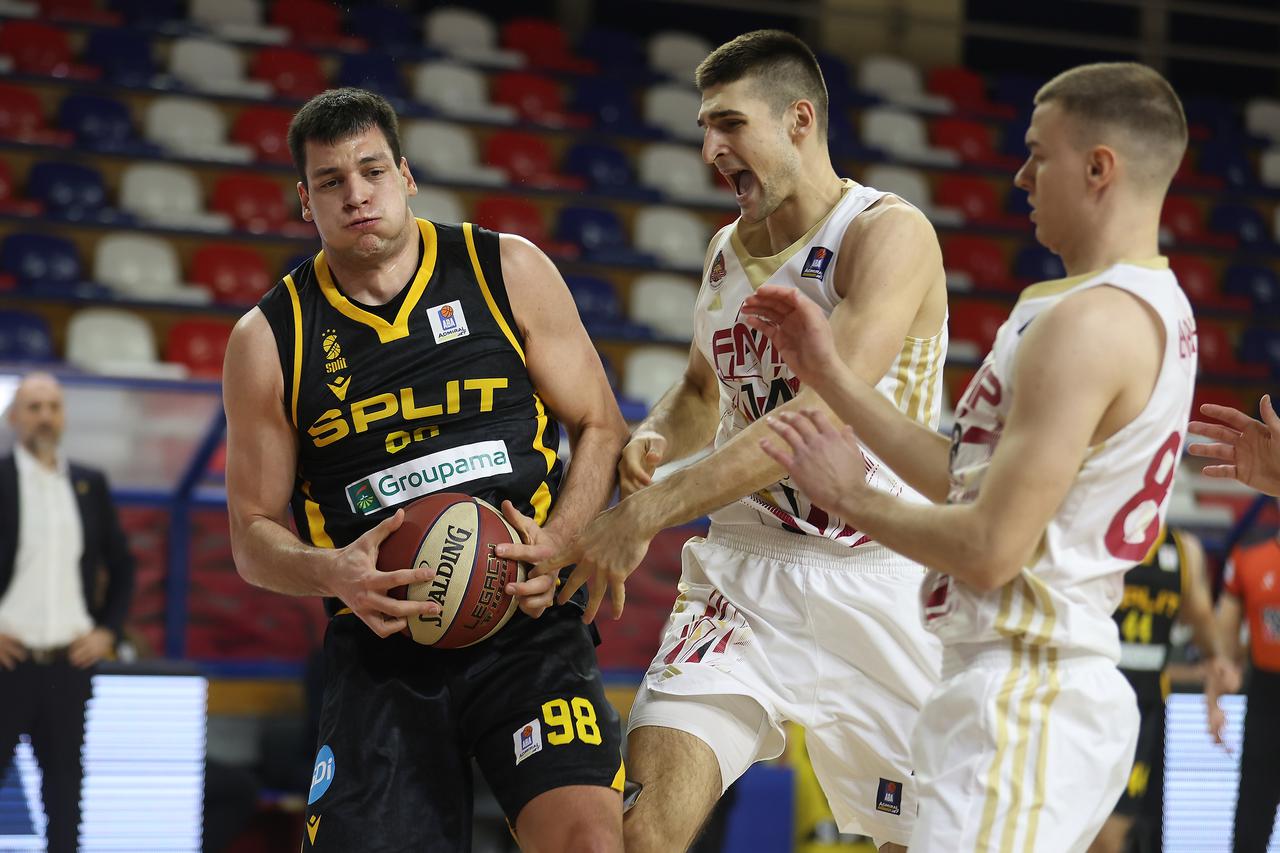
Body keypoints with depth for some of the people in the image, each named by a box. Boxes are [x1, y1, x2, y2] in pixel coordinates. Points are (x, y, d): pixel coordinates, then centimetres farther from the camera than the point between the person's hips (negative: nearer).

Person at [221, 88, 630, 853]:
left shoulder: (509, 272, 4)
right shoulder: (268, 341, 4)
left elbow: (602, 430, 8)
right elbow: (254, 531, 9)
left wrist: (557, 540, -11)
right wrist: (332, 574, -13)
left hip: (527, 622, -1)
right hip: (383, 644, 1)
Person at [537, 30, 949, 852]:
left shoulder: (889, 232, -13)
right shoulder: (727, 250, 11)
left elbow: (823, 414, -25)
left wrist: (647, 515, -29)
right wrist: (655, 439, 1)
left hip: (874, 584, -5)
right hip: (745, 572, 5)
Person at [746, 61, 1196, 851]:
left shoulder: (1090, 320, -17)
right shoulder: (1156, 309, 15)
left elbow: (991, 547, -21)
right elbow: (979, 480, 16)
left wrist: (850, 497, -5)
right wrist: (829, 374, 15)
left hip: (1025, 693, -11)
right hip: (1064, 684, 11)